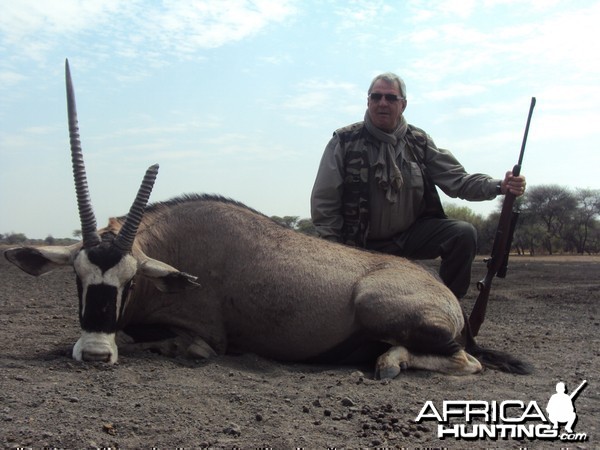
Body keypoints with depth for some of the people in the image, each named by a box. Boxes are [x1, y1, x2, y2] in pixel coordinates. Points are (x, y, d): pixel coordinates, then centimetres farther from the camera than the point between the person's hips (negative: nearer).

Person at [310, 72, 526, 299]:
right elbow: (324, 204, -7)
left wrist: (499, 186, -21)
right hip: (363, 245, -2)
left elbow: (457, 179, -2)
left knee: (464, 234, -17)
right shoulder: (344, 142, -8)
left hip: (412, 235, 2)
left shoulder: (419, 141, 2)